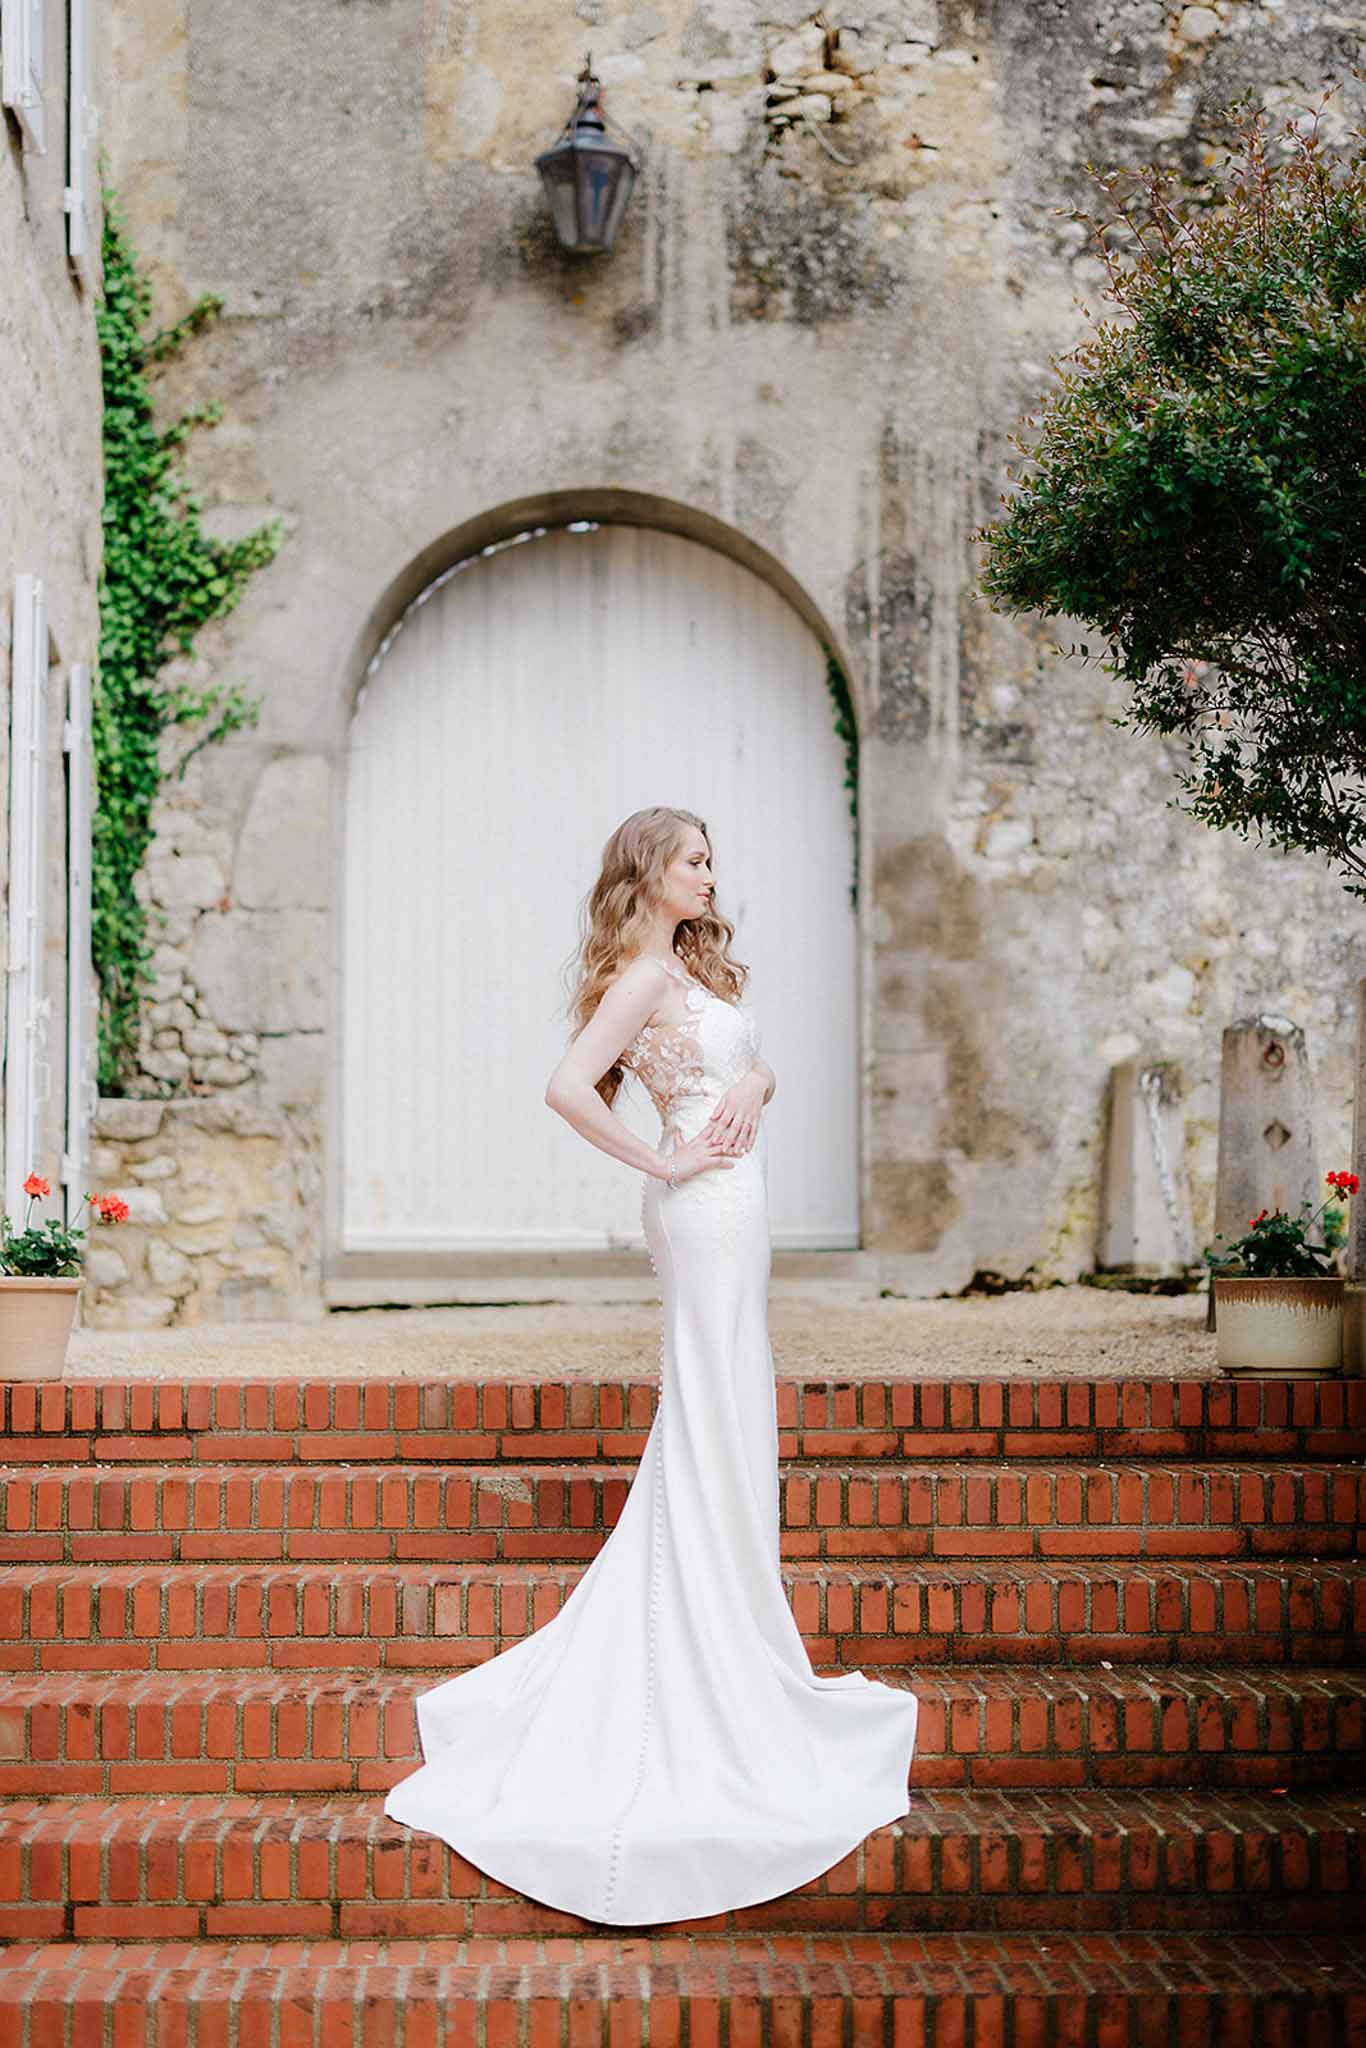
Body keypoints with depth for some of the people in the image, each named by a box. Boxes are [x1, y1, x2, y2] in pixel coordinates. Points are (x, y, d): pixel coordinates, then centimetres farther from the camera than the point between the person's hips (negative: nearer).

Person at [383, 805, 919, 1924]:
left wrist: (752, 1088, -4)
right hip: (706, 1212, -9)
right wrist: (663, 1161, -16)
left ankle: (734, 1654, 24)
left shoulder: (696, 968, 16)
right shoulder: (645, 974, -13)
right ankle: (728, 1672, 4)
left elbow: (755, 1067, 20)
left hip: (730, 1209, 9)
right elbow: (569, 1085, -24)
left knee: (727, 1430, 14)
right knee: (717, 1434, -4)